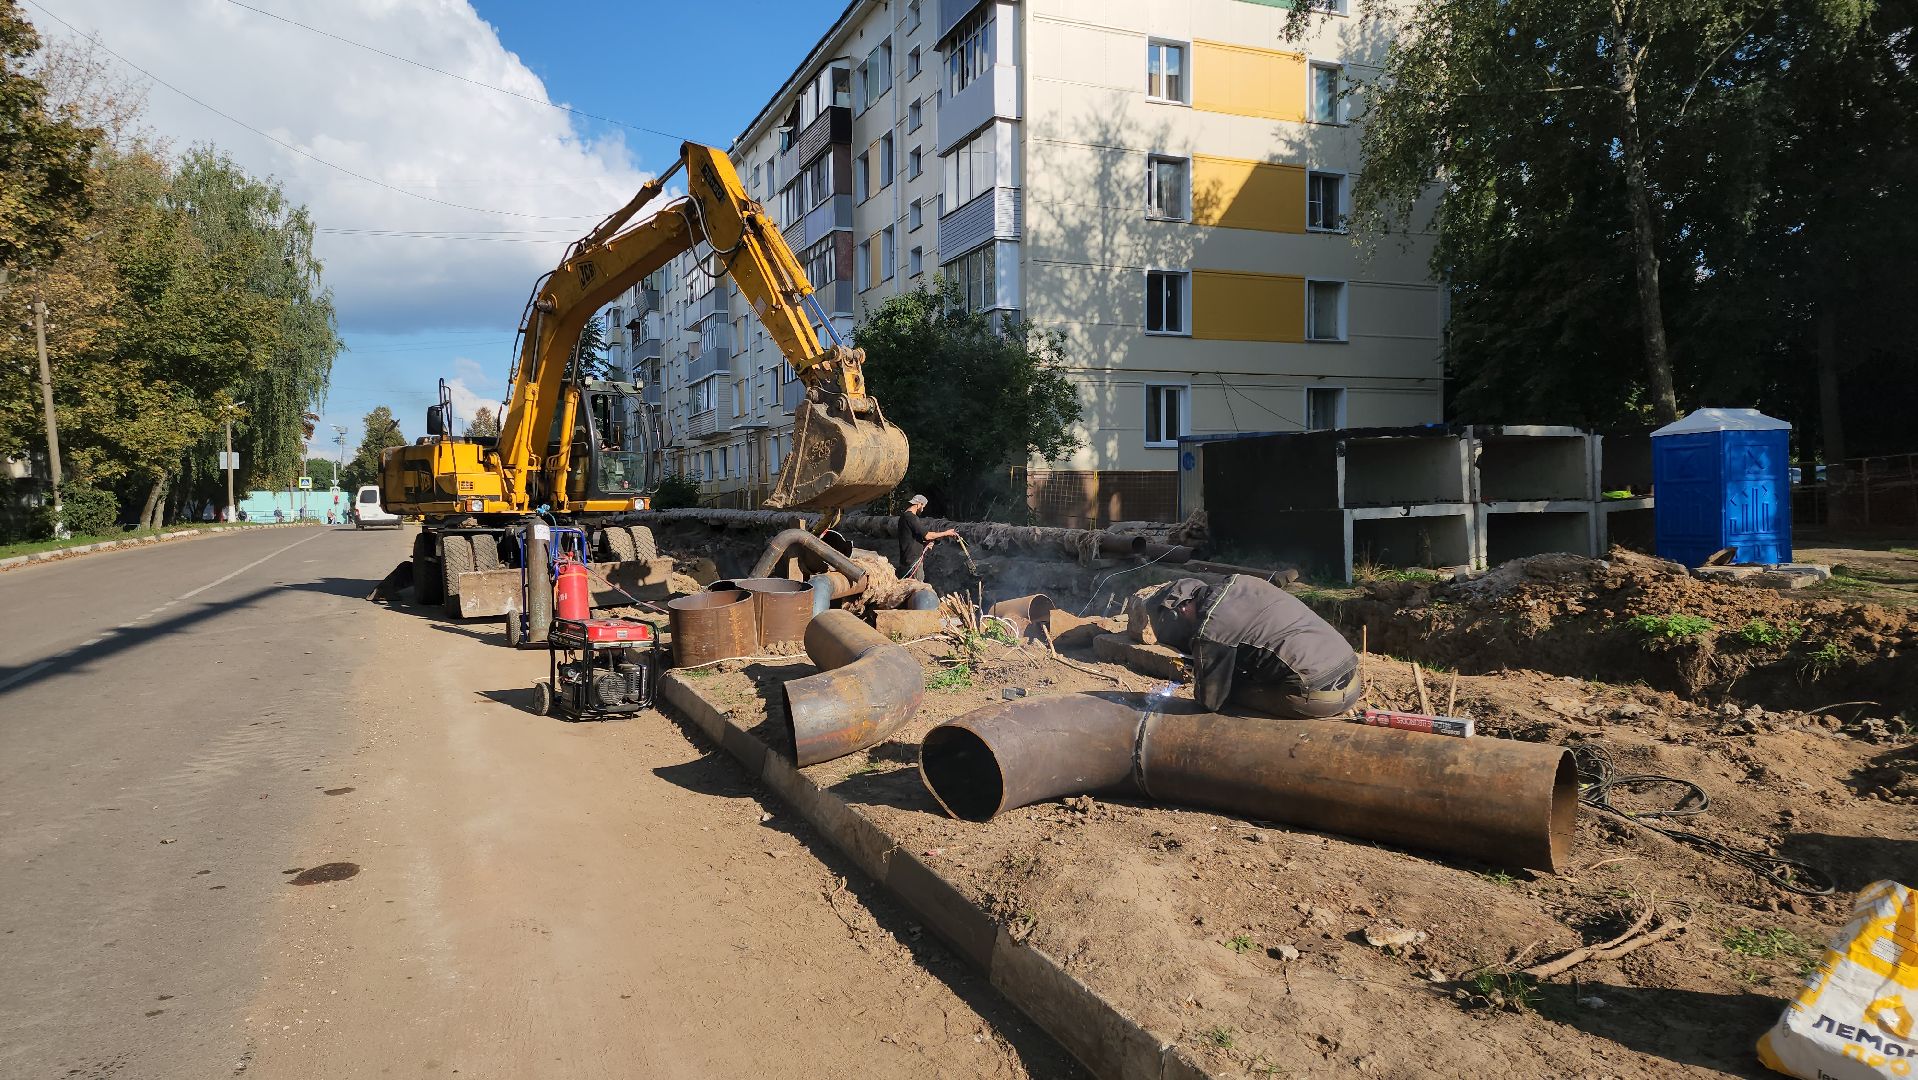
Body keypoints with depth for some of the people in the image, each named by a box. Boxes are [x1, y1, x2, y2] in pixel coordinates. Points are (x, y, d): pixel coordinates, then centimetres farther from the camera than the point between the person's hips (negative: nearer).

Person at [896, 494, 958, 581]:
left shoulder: (904, 516, 16)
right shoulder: (911, 517, -16)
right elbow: (927, 535, -18)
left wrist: (925, 544, 8)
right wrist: (946, 533, -8)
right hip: (913, 560, -11)